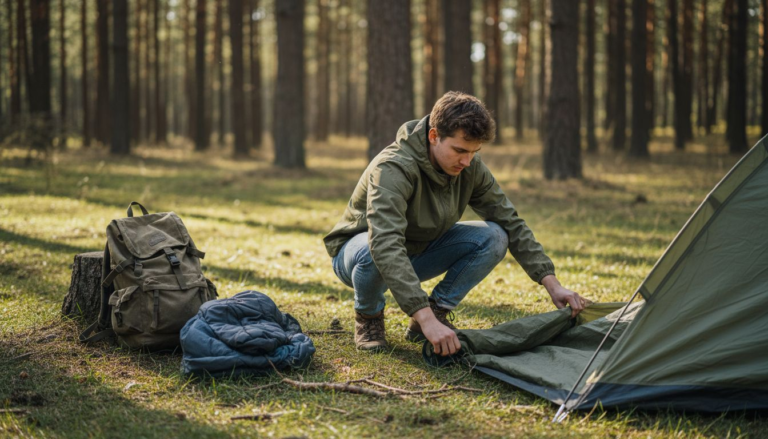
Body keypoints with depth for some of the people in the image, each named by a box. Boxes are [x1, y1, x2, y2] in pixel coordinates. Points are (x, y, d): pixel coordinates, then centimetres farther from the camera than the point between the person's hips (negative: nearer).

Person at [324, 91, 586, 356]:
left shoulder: (470, 167, -14)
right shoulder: (393, 168, -35)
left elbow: (511, 223, -6)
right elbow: (385, 247, -47)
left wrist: (551, 283, -17)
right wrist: (425, 317, -56)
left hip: (419, 251, 5)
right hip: (355, 253, -5)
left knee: (493, 238, -17)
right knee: (374, 254, -42)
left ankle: (439, 310, -3)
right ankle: (368, 318, -10)